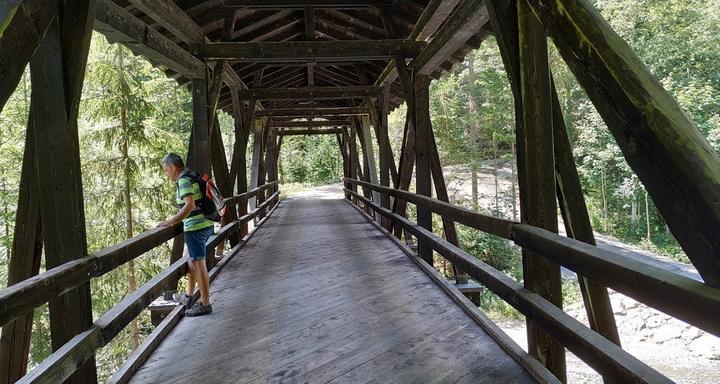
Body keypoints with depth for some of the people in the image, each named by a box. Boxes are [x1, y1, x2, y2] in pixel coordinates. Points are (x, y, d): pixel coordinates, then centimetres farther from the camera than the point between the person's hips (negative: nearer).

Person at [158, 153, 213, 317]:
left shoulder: (183, 181, -15)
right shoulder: (193, 176, 15)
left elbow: (190, 205, -28)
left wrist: (171, 221, -27)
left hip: (196, 227, -10)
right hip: (205, 224, 10)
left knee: (198, 264, -2)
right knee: (188, 259, 21)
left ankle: (205, 304, 7)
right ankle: (188, 297, 31)